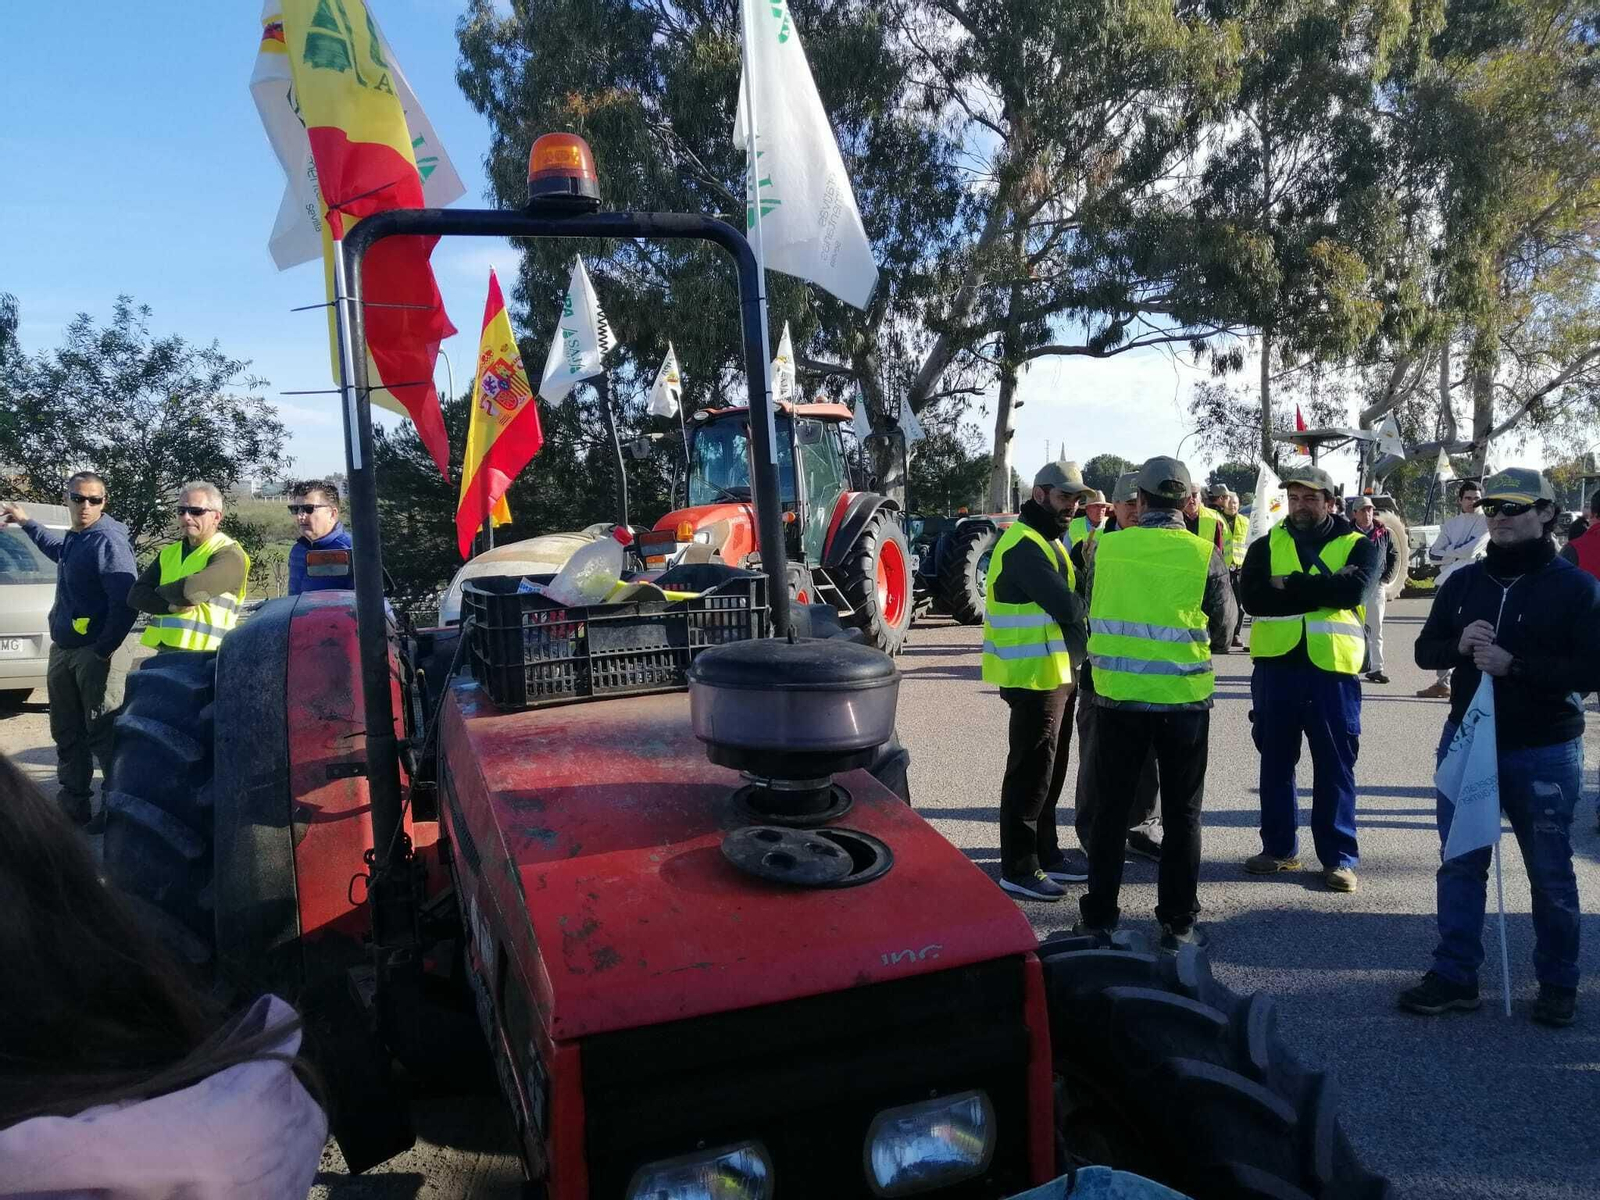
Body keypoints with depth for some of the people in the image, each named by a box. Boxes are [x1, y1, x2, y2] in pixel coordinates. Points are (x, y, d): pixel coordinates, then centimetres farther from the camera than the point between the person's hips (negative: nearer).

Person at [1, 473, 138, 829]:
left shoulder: (108, 542, -17)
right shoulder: (73, 538, 13)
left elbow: (125, 603, -24)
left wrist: (104, 651, -21)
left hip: (96, 654, -10)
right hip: (62, 650, 10)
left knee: (102, 734, -5)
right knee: (67, 733, 17)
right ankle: (73, 802, 28)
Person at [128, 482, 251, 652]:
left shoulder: (229, 555, -7)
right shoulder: (169, 553, 17)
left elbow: (191, 590, -22)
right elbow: (136, 595, 8)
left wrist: (160, 592, 0)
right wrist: (170, 605, -11)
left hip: (203, 659, -7)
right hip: (164, 654, 7)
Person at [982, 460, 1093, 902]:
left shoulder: (1048, 541, 18)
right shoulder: (1023, 545, -17)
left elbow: (1065, 598, 15)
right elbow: (1065, 606, -24)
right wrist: (1095, 629, -7)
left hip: (1056, 673, 10)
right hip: (1035, 677, -10)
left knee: (1049, 770, 18)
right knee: (1029, 773, -3)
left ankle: (1046, 854, 31)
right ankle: (1018, 869, 6)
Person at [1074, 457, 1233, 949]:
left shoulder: (1106, 548, -5)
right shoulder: (1205, 555, -7)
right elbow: (1223, 630, 3)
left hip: (1118, 696, 1)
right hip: (1184, 699, -1)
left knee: (1110, 810, 13)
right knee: (1181, 815, 13)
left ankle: (1098, 916, 20)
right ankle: (1178, 922, 21)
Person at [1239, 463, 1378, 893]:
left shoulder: (1358, 545, 5)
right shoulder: (1266, 546, 9)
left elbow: (1354, 587, -17)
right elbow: (1253, 596, -9)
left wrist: (1290, 585, -13)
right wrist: (1320, 593, -13)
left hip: (1332, 667, -2)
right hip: (1276, 664, 2)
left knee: (1335, 763, 4)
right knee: (1275, 760, 11)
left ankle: (1339, 857, 14)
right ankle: (1279, 848, 23)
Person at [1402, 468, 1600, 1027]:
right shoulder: (1464, 581, 5)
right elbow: (1425, 649, 7)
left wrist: (1513, 664, -25)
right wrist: (1459, 646, -14)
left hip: (1544, 750, -4)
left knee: (1549, 872, 10)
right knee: (1460, 861, 8)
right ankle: (1455, 975, 17)